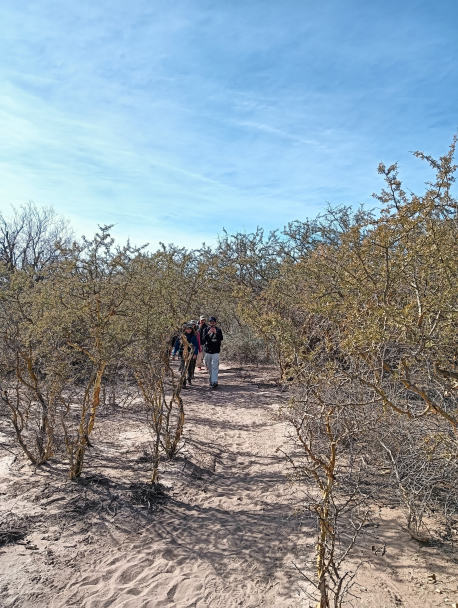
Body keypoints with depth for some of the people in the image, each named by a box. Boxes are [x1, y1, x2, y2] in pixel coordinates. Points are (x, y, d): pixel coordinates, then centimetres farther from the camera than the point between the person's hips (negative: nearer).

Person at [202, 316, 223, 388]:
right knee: (209, 367, 11)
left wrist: (216, 333, -27)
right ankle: (211, 380, 25)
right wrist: (208, 333, -23)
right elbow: (203, 339, -7)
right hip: (207, 351, 3)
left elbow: (221, 339, -11)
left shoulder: (218, 330, 2)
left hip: (216, 352, -2)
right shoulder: (206, 330, 5)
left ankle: (214, 382, -17)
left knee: (215, 367, -12)